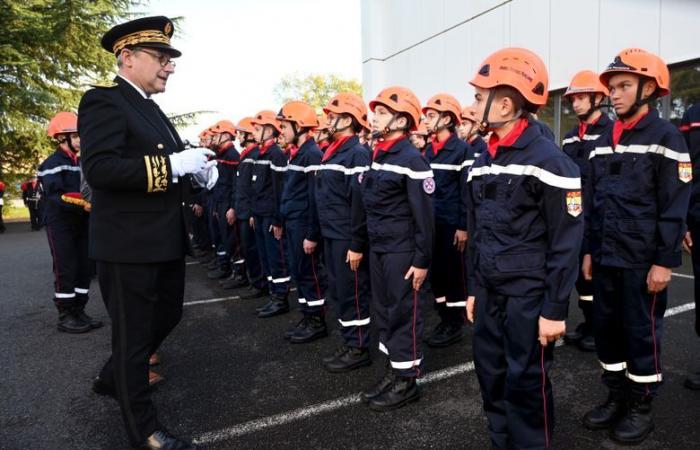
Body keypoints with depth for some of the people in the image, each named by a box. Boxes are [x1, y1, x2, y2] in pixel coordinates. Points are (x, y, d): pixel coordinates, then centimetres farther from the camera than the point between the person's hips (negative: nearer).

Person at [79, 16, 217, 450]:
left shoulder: (151, 109, 16)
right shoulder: (103, 101, -12)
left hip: (166, 241, 9)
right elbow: (98, 168, -25)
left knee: (167, 316, 22)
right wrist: (173, 164, -27)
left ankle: (114, 377, 45)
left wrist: (199, 166, 0)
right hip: (129, 245, -9)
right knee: (134, 332, 5)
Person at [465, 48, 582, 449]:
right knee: (492, 376, 16)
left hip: (529, 295, -7)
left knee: (526, 383, 7)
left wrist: (556, 308, -14)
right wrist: (475, 289, 15)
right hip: (490, 292, 7)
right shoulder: (484, 160, 8)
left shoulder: (548, 160, -15)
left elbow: (566, 242, -15)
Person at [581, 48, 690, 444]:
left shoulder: (666, 137, -7)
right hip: (605, 258, 6)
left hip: (642, 261, -6)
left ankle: (642, 407, 23)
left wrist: (665, 262, -14)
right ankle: (617, 397, 30)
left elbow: (674, 207, -12)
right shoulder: (604, 142, 11)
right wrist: (588, 250, 11)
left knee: (642, 331, 6)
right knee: (606, 327, 13)